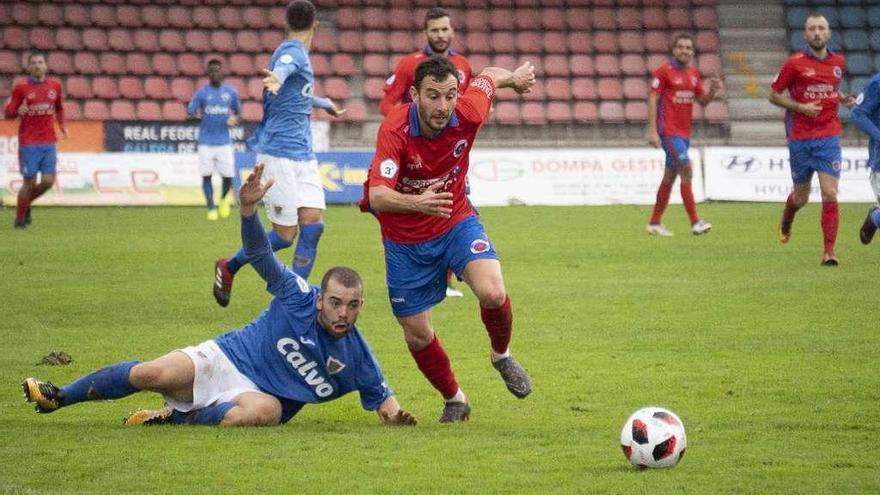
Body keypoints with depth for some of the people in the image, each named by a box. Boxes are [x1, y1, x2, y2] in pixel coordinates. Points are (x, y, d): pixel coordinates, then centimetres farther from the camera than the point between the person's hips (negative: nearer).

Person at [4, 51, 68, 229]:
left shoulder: (54, 85, 7)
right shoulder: (21, 88, -4)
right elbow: (7, 113, -1)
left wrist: (62, 125, 9)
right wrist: (18, 112, -23)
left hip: (49, 143, 4)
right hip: (28, 143, -4)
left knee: (48, 181, -3)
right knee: (29, 183, -3)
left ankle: (26, 203, 25)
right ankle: (20, 219, 15)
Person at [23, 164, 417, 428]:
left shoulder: (356, 357, -7)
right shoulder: (298, 296, -11)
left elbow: (380, 395, 4)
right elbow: (259, 254, -12)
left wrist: (394, 413, -20)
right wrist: (248, 209, -30)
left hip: (260, 394, 0)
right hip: (227, 358, 0)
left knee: (264, 411, -39)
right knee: (152, 374, -22)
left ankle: (175, 417, -17)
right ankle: (58, 397, 1)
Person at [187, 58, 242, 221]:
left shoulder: (231, 92, 5)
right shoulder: (201, 93, 0)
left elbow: (238, 111, 17)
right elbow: (189, 114, -1)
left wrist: (235, 119, -5)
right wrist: (193, 115, -24)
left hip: (224, 141, 1)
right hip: (206, 141, -1)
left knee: (227, 176, -2)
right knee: (206, 176, -3)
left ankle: (224, 198, 28)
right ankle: (211, 208, 8)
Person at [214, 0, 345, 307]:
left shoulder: (299, 54, 17)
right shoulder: (292, 52, -12)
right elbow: (282, 68, -39)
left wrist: (325, 104, 58)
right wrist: (275, 78, -63)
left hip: (303, 155, 9)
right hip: (278, 153, -9)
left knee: (312, 223, -5)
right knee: (285, 233, -6)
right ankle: (228, 268, 16)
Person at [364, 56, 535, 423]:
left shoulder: (468, 114, -20)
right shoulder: (395, 130, -30)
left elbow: (489, 77, 4)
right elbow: (377, 196, -40)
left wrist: (514, 77, 25)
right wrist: (416, 203, -59)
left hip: (456, 223, 1)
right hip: (406, 240, -1)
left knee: (492, 293, -25)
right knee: (417, 335, 5)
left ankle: (501, 356, 8)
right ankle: (454, 400, 33)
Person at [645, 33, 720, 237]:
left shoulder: (693, 73, 12)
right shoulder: (664, 71, -8)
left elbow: (702, 101, 15)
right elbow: (653, 100, -10)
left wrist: (713, 90, -7)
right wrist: (652, 130, -16)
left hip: (684, 132, 8)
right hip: (669, 131, -7)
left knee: (670, 176, 12)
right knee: (686, 170, -16)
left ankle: (654, 223, 20)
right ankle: (695, 222, -18)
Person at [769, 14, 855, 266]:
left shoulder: (838, 62, 7)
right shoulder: (794, 63, -5)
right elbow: (774, 95, 0)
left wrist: (842, 98, 5)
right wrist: (800, 107, -14)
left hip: (829, 137, 2)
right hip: (800, 138, -2)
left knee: (830, 195, -11)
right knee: (801, 198, 10)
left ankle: (829, 252, -8)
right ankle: (786, 223, 45)